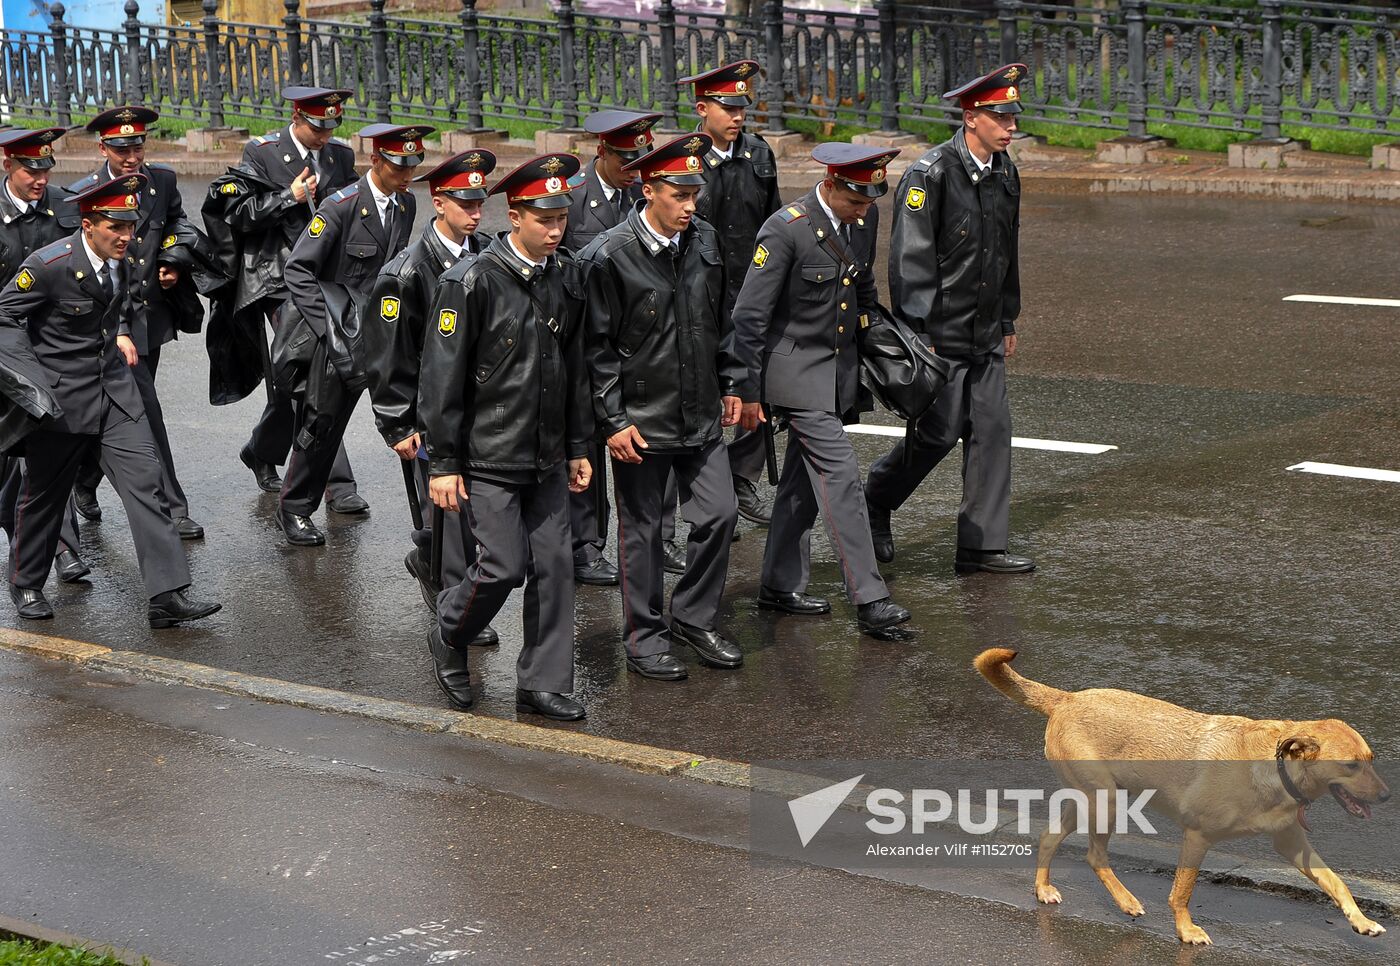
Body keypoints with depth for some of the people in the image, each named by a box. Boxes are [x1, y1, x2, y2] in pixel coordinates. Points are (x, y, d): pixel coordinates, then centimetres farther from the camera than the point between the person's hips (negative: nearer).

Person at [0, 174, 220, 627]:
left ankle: (167, 595, -11)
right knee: (44, 493, 11)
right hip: (60, 397, -5)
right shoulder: (48, 266, -20)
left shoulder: (120, 259, 1)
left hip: (115, 386, 5)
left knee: (144, 481, -8)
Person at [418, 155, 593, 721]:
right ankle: (449, 640, 21)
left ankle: (543, 685, 13)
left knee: (554, 567, 3)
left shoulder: (565, 278, 6)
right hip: (488, 457, -6)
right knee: (503, 567, -7)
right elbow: (441, 378, -12)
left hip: (547, 459, 6)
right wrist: (442, 465, -12)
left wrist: (578, 448, 15)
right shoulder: (472, 282, -13)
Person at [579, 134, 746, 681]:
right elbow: (598, 347, -12)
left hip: (700, 414, 5)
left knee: (720, 514, 6)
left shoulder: (706, 241, 2)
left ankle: (694, 620, 24)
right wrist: (613, 420, -14)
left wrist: (729, 384, 15)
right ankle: (644, 639, 20)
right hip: (640, 420, -5)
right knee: (641, 530, 7)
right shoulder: (608, 257, -15)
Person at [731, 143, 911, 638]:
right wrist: (749, 392, -13)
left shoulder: (865, 219, 1)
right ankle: (869, 600, -13)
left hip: (842, 369, 7)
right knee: (840, 476, -13)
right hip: (798, 371, -7)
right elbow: (749, 315, -16)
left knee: (804, 480, 14)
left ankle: (780, 586, 24)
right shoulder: (786, 230, -21)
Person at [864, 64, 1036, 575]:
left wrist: (1008, 321, 20)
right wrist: (917, 335, -19)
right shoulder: (930, 174, -15)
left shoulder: (1005, 173, 9)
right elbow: (910, 259, -17)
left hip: (985, 335, 7)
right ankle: (874, 502, 21)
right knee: (940, 432, -5)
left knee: (992, 429, 3)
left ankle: (981, 546, 9)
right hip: (940, 332, -7)